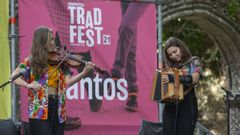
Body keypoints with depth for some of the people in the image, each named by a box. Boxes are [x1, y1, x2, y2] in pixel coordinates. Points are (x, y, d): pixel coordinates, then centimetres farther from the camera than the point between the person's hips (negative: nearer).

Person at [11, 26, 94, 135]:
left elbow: (68, 81, -1)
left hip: (57, 107, 4)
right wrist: (28, 85, -23)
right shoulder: (31, 61, -1)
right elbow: (14, 76, -7)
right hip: (40, 108, -4)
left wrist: (84, 73, -14)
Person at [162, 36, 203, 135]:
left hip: (187, 105, -4)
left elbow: (194, 79, -12)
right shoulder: (170, 66, 20)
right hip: (170, 105, 4)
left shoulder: (193, 61, 6)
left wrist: (173, 78, -23)